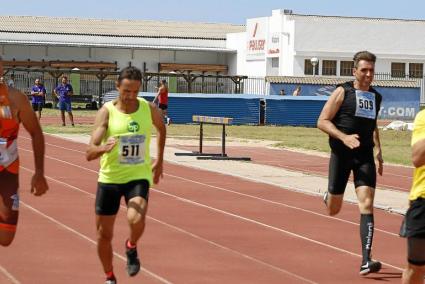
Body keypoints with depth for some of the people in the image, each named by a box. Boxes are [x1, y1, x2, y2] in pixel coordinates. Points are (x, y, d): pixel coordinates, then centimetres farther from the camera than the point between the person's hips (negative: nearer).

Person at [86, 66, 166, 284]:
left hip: (138, 177, 0)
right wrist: (103, 148, -43)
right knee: (104, 234, 8)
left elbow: (161, 128, 20)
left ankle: (131, 248, 7)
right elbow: (90, 153, -21)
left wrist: (159, 161, 20)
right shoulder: (107, 112, -13)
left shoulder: (149, 109, -5)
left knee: (136, 219, -28)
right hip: (109, 178, 0)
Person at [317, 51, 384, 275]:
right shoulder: (343, 92, -4)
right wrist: (344, 137, -21)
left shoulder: (376, 97, 12)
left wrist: (377, 149, 15)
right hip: (341, 155, -3)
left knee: (367, 205, -13)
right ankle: (328, 195, 45)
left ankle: (366, 261, -16)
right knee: (333, 210, 5)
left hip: (365, 156, 3)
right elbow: (322, 121, -7)